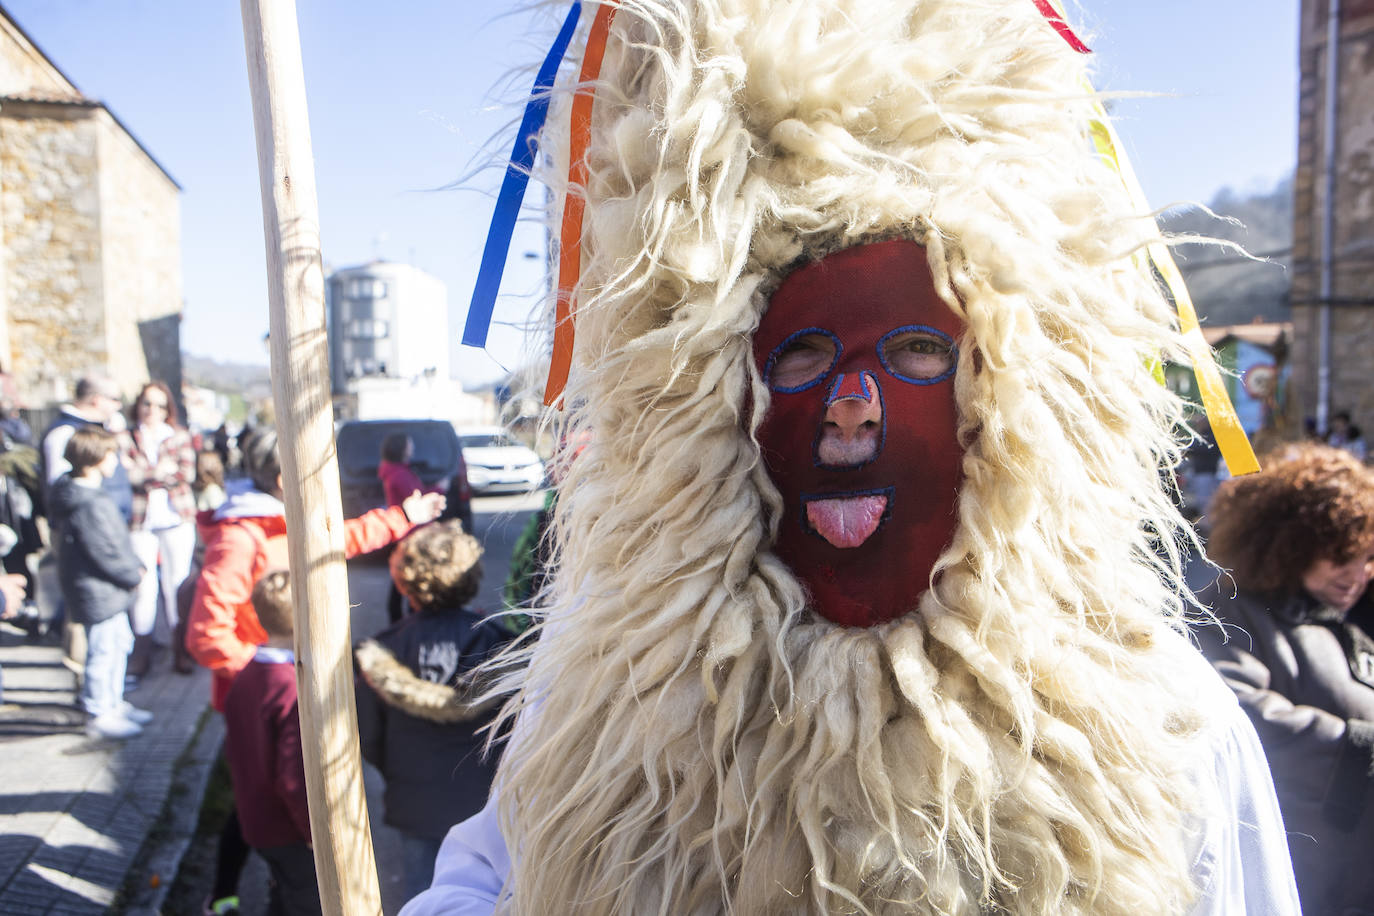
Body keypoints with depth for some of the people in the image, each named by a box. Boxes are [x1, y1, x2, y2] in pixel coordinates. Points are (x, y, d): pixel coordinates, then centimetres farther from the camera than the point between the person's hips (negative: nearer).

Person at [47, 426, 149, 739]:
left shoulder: (77, 492, 8)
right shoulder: (90, 505, -25)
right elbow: (106, 553, -22)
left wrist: (135, 566, 8)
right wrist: (134, 575, -9)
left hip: (108, 592, 11)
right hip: (99, 592, -11)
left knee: (120, 643, 20)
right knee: (103, 650, 2)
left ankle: (114, 703, 35)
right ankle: (99, 715, 17)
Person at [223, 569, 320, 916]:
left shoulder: (245, 676, -1)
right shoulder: (296, 691, -29)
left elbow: (234, 751, 9)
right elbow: (294, 777, -28)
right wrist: (317, 832, -17)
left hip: (255, 821, 8)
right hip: (292, 833, -8)